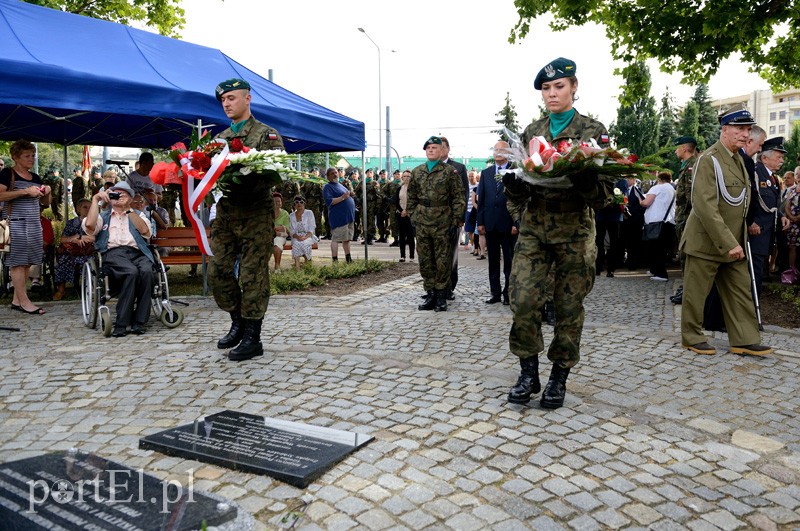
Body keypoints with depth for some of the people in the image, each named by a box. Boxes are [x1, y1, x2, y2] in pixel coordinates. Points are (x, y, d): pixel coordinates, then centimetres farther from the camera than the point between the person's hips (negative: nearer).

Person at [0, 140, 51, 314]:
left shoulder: (35, 177, 18)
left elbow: (45, 201, 26)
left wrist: (47, 191, 5)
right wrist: (25, 191, -18)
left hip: (34, 223, 6)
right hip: (15, 222, -6)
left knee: (27, 262, 4)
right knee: (18, 261, -6)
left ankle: (16, 300, 10)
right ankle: (24, 301, -7)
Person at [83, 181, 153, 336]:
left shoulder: (138, 214, 31)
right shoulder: (103, 216, 28)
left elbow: (145, 230, 7)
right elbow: (89, 224, 3)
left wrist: (128, 209, 7)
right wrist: (95, 199, 10)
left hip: (137, 252, 2)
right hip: (112, 253, -1)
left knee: (146, 271, -35)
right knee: (132, 272, -36)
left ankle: (138, 322, -30)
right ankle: (121, 323, -31)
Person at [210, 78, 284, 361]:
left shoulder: (267, 135, 1)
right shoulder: (220, 138, 20)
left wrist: (247, 183, -25)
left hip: (256, 214, -6)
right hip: (225, 212, 6)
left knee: (252, 276, -3)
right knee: (217, 271, 5)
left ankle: (253, 338, 7)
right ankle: (238, 322, 25)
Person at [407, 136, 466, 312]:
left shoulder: (450, 171, -1)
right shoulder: (416, 172, 11)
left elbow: (458, 197, -2)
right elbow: (411, 197, 15)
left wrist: (457, 220, -8)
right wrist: (413, 217, 7)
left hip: (443, 223, -4)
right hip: (422, 224, 4)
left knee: (443, 262, 1)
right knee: (425, 261, 8)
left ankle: (441, 297, 10)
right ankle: (430, 294, 18)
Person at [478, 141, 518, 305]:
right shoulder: (486, 173, 12)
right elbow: (481, 198, 10)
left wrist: (516, 223, -11)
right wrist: (480, 222, 4)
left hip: (508, 223, -4)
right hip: (490, 223, 4)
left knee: (509, 260, 4)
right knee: (493, 260, 9)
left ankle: (508, 293, 12)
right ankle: (495, 293, 17)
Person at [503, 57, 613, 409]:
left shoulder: (593, 131, 2)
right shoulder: (531, 132, 12)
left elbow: (605, 192, -3)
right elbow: (517, 185, 14)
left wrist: (583, 179, -25)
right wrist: (511, 178, -9)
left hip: (574, 231, -2)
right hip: (533, 228, 3)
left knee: (568, 307, 4)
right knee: (523, 301, -7)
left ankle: (559, 377, 19)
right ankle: (528, 373, 10)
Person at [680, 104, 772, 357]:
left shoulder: (739, 159, 12)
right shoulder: (709, 160, -15)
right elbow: (704, 206, -24)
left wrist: (737, 240, 12)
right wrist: (728, 243, -25)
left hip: (733, 243, 8)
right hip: (707, 242, -8)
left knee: (741, 291, 9)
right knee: (696, 292, 4)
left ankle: (745, 340, 17)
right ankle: (691, 337, 17)